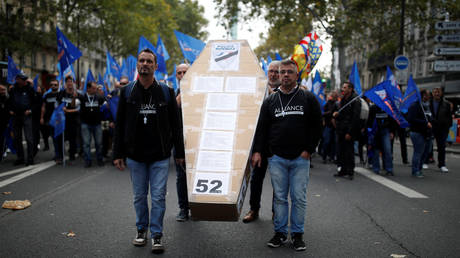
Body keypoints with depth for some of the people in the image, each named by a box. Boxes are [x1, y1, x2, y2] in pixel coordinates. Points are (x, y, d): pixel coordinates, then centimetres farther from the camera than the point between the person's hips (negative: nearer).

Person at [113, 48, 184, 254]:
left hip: (160, 156, -1)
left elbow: (175, 125, 3)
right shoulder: (127, 92, 3)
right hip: (135, 155, 2)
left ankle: (156, 235, 12)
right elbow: (119, 125, 5)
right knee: (139, 196, 12)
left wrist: (180, 153, 2)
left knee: (158, 196, 1)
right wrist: (118, 154, 1)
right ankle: (141, 230, 29)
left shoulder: (166, 92, 1)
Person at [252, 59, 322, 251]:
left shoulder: (308, 99, 5)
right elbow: (261, 128, 8)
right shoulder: (270, 101, 9)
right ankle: (280, 232, 17)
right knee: (279, 197, 6)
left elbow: (317, 126, 4)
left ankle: (297, 234, 15)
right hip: (277, 158, 1)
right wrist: (257, 151, -1)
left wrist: (309, 150, -4)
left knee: (299, 198, 3)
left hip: (300, 158, -1)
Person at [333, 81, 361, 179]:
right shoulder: (343, 100, 15)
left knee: (349, 151, -3)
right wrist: (335, 114, -1)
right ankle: (342, 170, 18)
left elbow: (355, 117, -15)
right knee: (341, 151, 9)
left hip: (349, 131, -7)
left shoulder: (355, 100, -10)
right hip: (341, 130, 7)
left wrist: (350, 132, -19)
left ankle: (350, 171, 7)